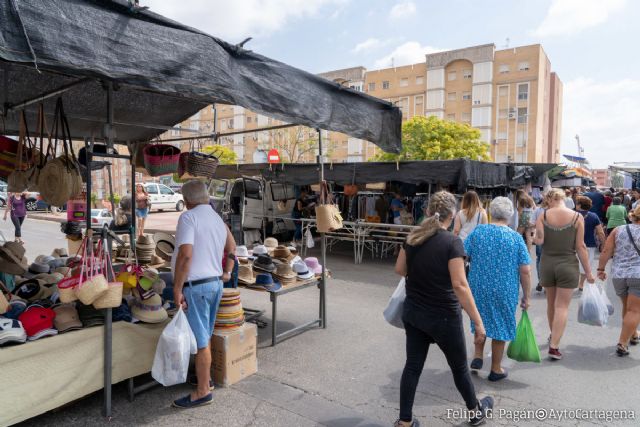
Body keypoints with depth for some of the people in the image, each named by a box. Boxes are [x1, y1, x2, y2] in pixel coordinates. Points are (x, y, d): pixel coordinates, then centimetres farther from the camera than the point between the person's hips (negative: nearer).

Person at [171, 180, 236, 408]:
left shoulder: (188, 217, -12)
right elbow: (231, 250, 23)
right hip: (216, 283, 8)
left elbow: (186, 254, -22)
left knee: (200, 340, 1)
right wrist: (227, 272, 27)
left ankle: (203, 392, 11)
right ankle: (205, 377, 35)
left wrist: (177, 289, -19)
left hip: (196, 285, -8)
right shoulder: (218, 219, 14)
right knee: (205, 336, 21)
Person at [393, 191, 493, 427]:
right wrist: (478, 321, -18)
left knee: (413, 365, 12)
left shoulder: (413, 237, -1)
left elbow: (400, 269, 9)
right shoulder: (452, 241, -19)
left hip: (413, 312, 5)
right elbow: (459, 285, -23)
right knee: (459, 366, 17)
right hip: (443, 317, -4)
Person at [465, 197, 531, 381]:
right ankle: (496, 369, 27)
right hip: (505, 292, -1)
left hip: (478, 288, 1)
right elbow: (525, 271, -9)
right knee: (500, 325, 14)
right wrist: (526, 297, 2)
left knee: (481, 321, 25)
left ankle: (477, 356, 22)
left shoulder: (478, 231, -6)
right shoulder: (516, 238, -9)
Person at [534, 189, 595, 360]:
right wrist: (588, 271, 0)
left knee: (551, 304, 19)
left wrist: (536, 237, 10)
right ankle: (554, 346, -2)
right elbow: (580, 246, -7)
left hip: (547, 265, 2)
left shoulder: (543, 216, -6)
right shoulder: (577, 217, -7)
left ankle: (553, 335, 38)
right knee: (562, 306, 2)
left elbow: (538, 241, -14)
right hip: (568, 266, -2)